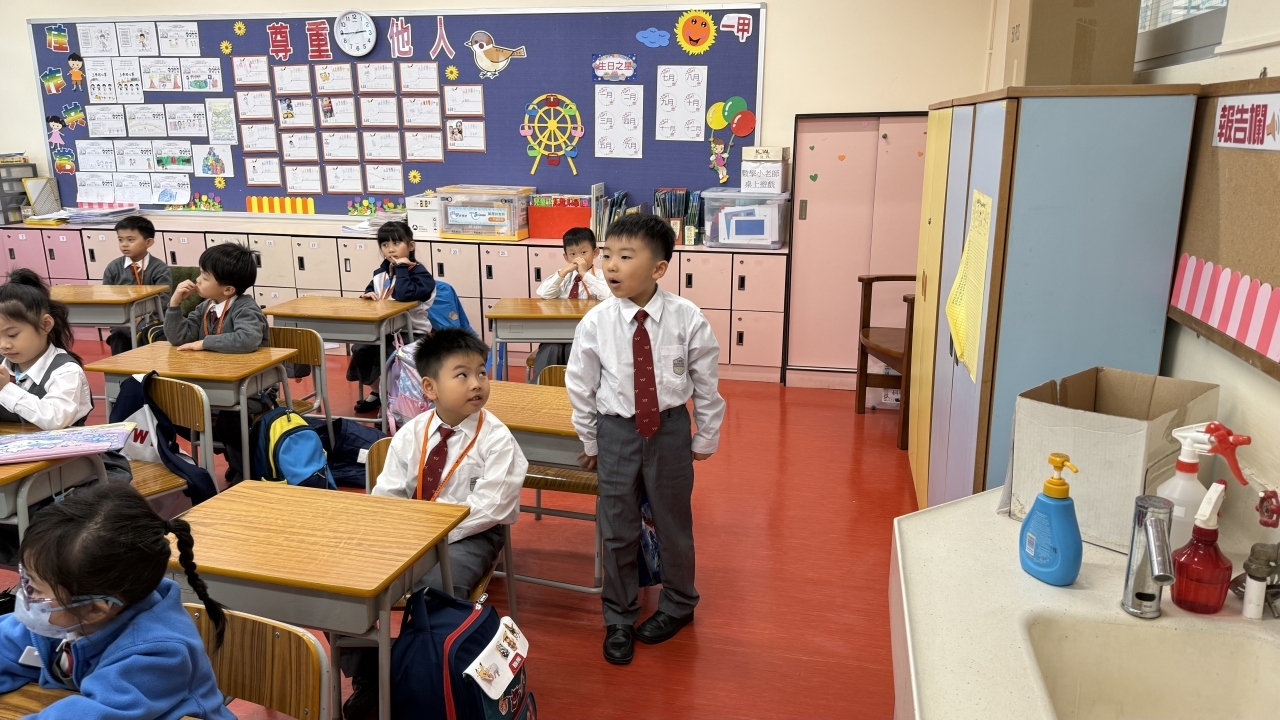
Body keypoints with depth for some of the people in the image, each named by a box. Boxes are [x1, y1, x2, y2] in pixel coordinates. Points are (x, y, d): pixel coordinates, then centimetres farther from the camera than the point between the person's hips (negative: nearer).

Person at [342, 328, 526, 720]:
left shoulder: (496, 439, -13)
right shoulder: (410, 434, 1)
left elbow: (489, 509, -19)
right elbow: (387, 494, 4)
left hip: (468, 537, -5)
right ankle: (367, 681, 9)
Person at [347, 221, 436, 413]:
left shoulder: (419, 272, -13)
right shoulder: (381, 272, 9)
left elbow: (404, 295, -32)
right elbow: (371, 290, 25)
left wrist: (401, 268, -24)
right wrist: (368, 295, 1)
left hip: (412, 332, -7)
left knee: (386, 357, -27)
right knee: (360, 350, -11)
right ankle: (377, 392, 12)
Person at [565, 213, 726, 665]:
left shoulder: (687, 318, -14)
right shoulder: (595, 323, -12)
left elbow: (706, 382, -2)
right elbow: (582, 387, 0)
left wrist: (706, 437, 5)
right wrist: (590, 442, 7)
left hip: (670, 429, 0)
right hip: (617, 431, 1)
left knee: (673, 523, 16)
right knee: (617, 530, 11)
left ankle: (677, 605, 43)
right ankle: (618, 619, 33)